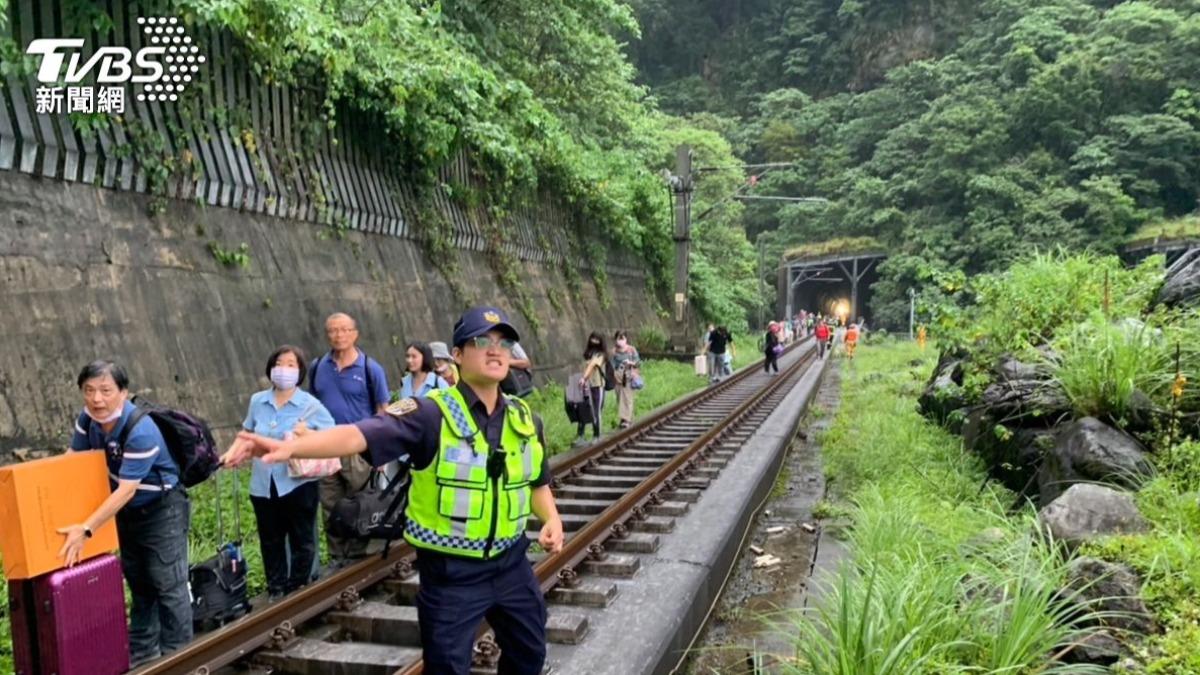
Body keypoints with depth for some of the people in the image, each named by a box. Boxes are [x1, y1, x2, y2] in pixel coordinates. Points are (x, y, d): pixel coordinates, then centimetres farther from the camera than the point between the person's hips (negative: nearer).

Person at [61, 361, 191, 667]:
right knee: (138, 584, 17)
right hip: (127, 512, 8)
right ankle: (142, 653, 29)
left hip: (162, 510, -7)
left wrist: (86, 530, -34)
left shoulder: (141, 431, -32)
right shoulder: (87, 419, -10)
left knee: (168, 585, -4)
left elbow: (127, 489, -31)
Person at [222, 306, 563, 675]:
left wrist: (551, 518, -3)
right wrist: (288, 446, -47)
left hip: (511, 563, 6)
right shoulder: (432, 414, -18)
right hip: (451, 571, -5)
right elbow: (360, 434, -33)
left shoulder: (525, 419, 0)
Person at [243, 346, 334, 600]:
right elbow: (249, 434, 17)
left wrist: (308, 434, -23)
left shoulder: (311, 405, -9)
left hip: (298, 485, -4)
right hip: (263, 485, 4)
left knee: (301, 541, 10)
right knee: (270, 542, 17)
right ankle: (275, 591, 33)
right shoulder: (257, 401, 2)